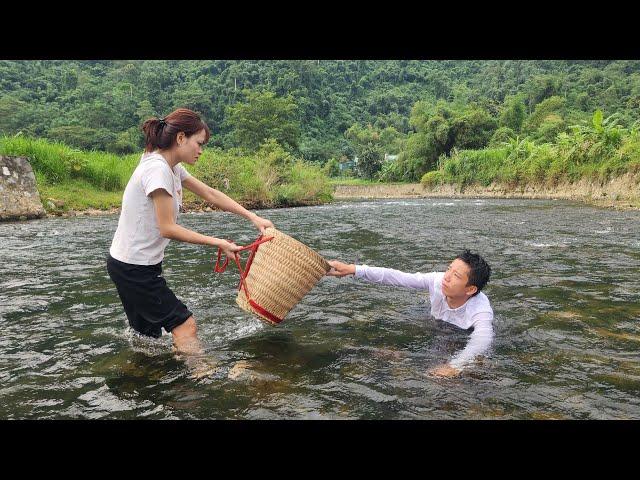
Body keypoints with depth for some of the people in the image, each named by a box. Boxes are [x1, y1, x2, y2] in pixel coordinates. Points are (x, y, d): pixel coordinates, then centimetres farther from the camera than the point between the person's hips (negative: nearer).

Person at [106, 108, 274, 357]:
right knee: (185, 325, -6)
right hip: (133, 268, -9)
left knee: (147, 334, 17)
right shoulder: (157, 169, -22)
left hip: (133, 264, 9)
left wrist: (253, 217, 5)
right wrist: (218, 243, -18)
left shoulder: (172, 167, 7)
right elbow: (168, 228, -23)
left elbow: (210, 194, 11)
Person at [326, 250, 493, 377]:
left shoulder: (481, 310, -34)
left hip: (461, 349, -3)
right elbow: (397, 277, -25)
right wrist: (353, 269, -31)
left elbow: (482, 339, -53)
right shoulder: (438, 280, -24)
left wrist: (454, 366, -72)